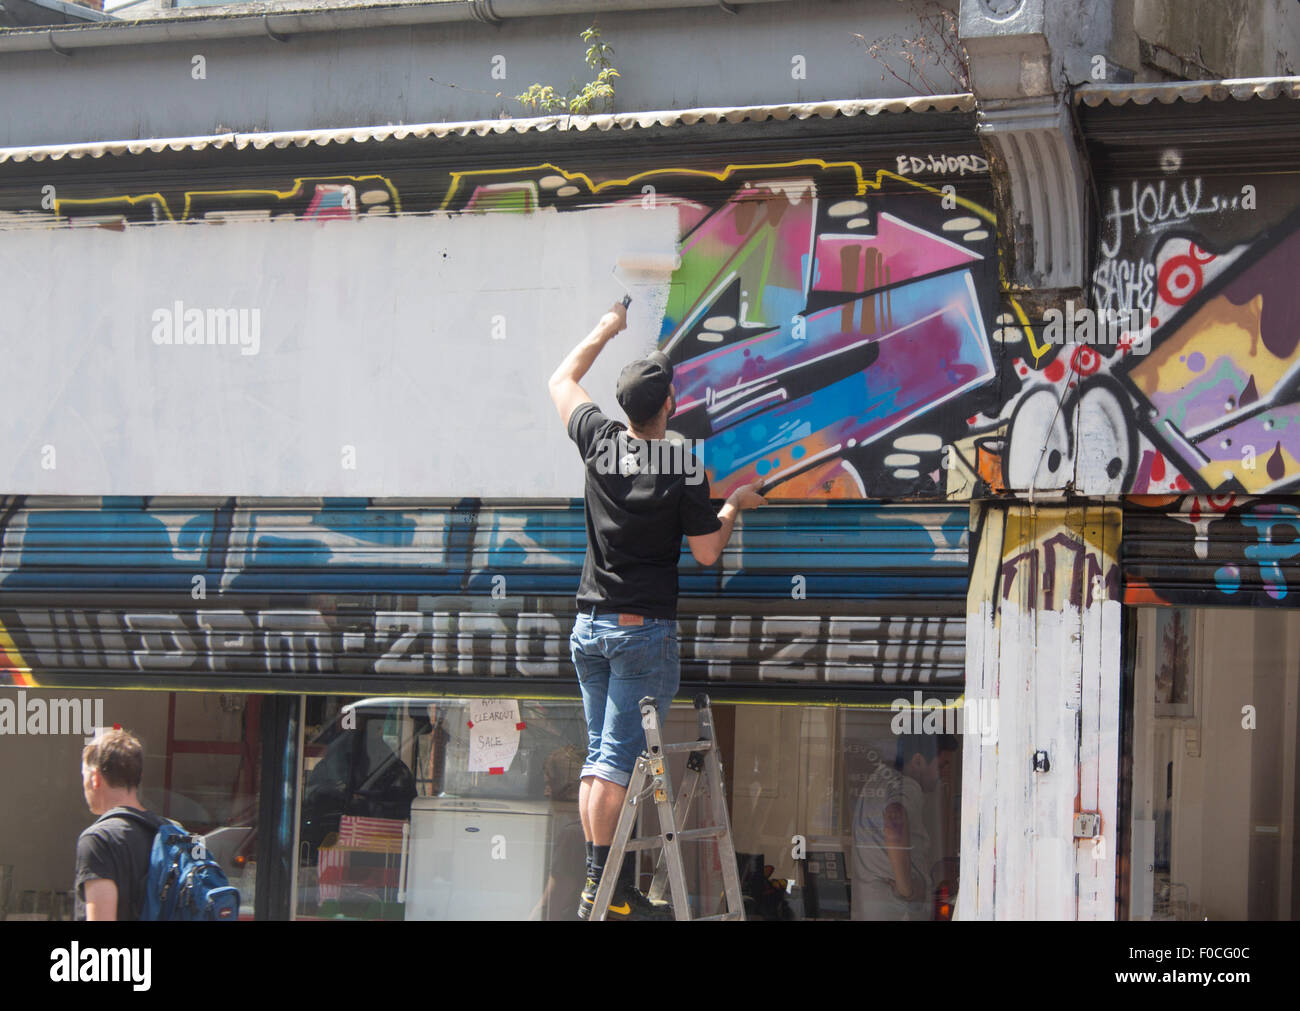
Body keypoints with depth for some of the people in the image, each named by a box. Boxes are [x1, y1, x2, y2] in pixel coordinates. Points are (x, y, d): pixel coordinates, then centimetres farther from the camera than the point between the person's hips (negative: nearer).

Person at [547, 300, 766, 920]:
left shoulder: (600, 444, 1)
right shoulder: (683, 471, -12)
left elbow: (562, 381, 19)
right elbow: (707, 552, -4)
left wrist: (605, 330, 30)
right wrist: (734, 504, 13)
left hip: (589, 624, 5)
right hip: (645, 630, -5)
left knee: (599, 754, 9)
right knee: (620, 759, -7)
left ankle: (605, 884, 8)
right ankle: (604, 890, -8)